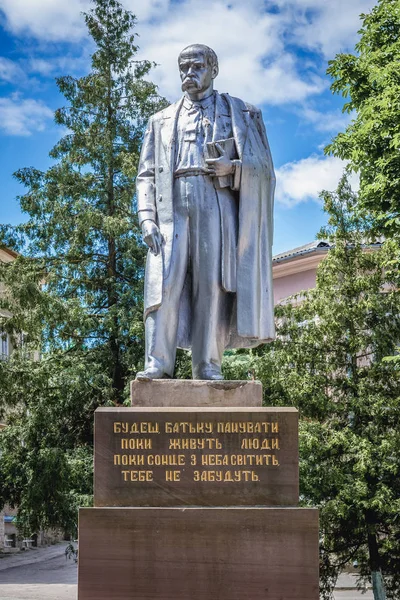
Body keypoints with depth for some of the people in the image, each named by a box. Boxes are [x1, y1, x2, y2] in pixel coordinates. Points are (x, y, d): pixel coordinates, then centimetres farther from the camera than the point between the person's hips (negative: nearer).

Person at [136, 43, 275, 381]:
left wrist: (233, 167, -12)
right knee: (165, 281, -11)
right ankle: (158, 362, -13)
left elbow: (263, 164, 9)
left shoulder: (237, 112, 16)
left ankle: (207, 365, -5)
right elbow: (146, 175, 16)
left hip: (216, 203, -1)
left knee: (211, 284, -7)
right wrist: (147, 217, 0)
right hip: (172, 206, 2)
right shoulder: (162, 121, 23)